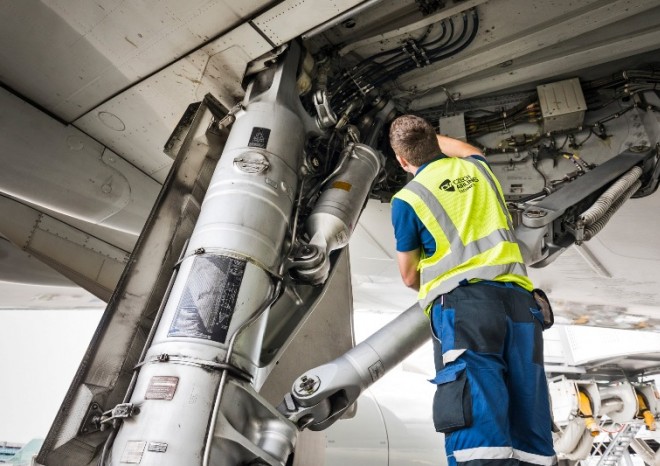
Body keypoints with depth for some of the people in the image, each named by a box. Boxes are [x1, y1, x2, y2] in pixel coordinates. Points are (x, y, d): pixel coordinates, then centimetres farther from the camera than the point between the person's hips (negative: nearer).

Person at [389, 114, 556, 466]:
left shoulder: (407, 198, 6)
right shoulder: (478, 168, 20)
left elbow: (409, 277, 12)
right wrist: (429, 136, 61)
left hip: (464, 299, -5)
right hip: (518, 297, 6)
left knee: (478, 432, -13)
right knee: (530, 435, 6)